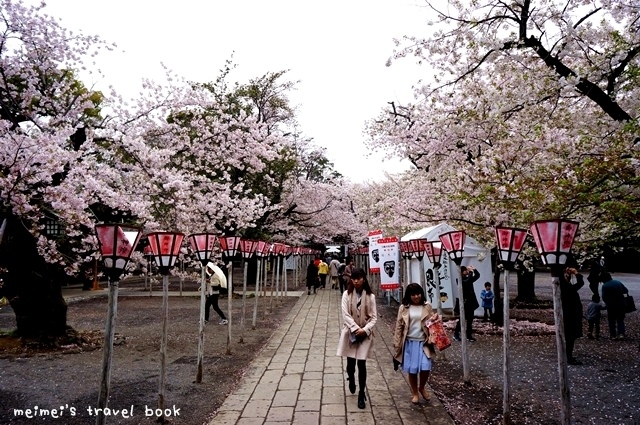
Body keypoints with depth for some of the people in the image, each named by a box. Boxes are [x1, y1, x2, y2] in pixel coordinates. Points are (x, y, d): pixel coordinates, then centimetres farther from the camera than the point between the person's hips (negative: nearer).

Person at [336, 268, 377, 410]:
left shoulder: (370, 296, -2)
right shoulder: (346, 294, -4)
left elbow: (374, 317, -2)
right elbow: (345, 314, -9)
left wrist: (365, 330, -16)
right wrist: (356, 329, -18)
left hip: (365, 334, 0)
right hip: (350, 332, 0)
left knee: (361, 364, 1)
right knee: (350, 362, 8)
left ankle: (361, 395, 16)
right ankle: (351, 379, 42)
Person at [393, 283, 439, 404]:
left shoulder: (427, 307, 2)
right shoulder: (404, 308, -2)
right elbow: (399, 327, 0)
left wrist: (435, 318, -12)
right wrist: (397, 344, -3)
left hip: (423, 342, 1)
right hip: (409, 342, 0)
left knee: (425, 368, -7)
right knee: (412, 370, 6)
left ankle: (421, 387, 24)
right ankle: (415, 393, 28)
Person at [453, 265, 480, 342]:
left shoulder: (468, 278, 13)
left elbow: (477, 275, 16)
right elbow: (468, 281, -27)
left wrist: (474, 269, 0)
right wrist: (471, 272, -19)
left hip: (471, 302, 7)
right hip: (465, 302, -7)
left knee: (470, 320, 9)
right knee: (462, 319, -2)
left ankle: (469, 335, 15)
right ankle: (456, 334, 10)